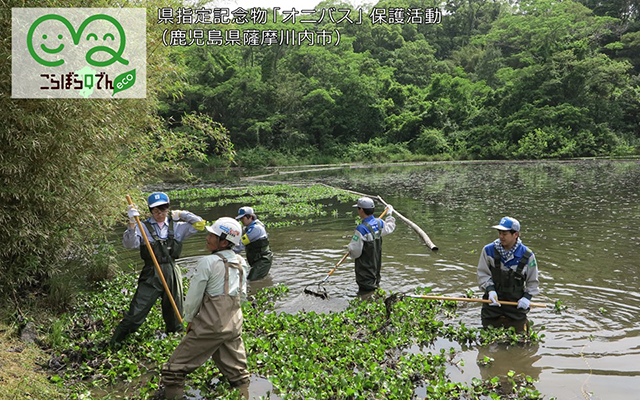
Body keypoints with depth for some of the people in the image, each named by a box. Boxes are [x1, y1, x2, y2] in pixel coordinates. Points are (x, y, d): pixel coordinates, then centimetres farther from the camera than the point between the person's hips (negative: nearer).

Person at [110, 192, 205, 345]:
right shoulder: (143, 226, -1)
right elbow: (129, 244, -15)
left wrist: (181, 214, 6)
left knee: (174, 315, 13)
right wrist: (132, 223, -27)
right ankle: (115, 342, 14)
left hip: (172, 275, 3)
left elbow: (199, 224, 5)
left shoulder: (177, 227, 8)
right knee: (136, 313, -3)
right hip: (151, 275, -3)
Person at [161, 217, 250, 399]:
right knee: (237, 373, 17)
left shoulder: (207, 262, -13)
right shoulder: (241, 263, 6)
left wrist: (189, 320, 8)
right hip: (235, 325, 7)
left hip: (210, 325, -7)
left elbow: (193, 296, -7)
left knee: (174, 370, 4)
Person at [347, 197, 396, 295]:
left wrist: (352, 254, 3)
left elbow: (354, 251, -22)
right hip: (377, 264, 8)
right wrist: (390, 214, 39)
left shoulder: (361, 229, -25)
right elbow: (390, 227, 22)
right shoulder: (380, 223, -3)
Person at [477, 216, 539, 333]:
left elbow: (532, 281, 4)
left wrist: (527, 297, -9)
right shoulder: (488, 250, -6)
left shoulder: (527, 255, -7)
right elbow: (483, 274, -1)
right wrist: (490, 290, -14)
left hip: (516, 303, -1)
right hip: (493, 301, 1)